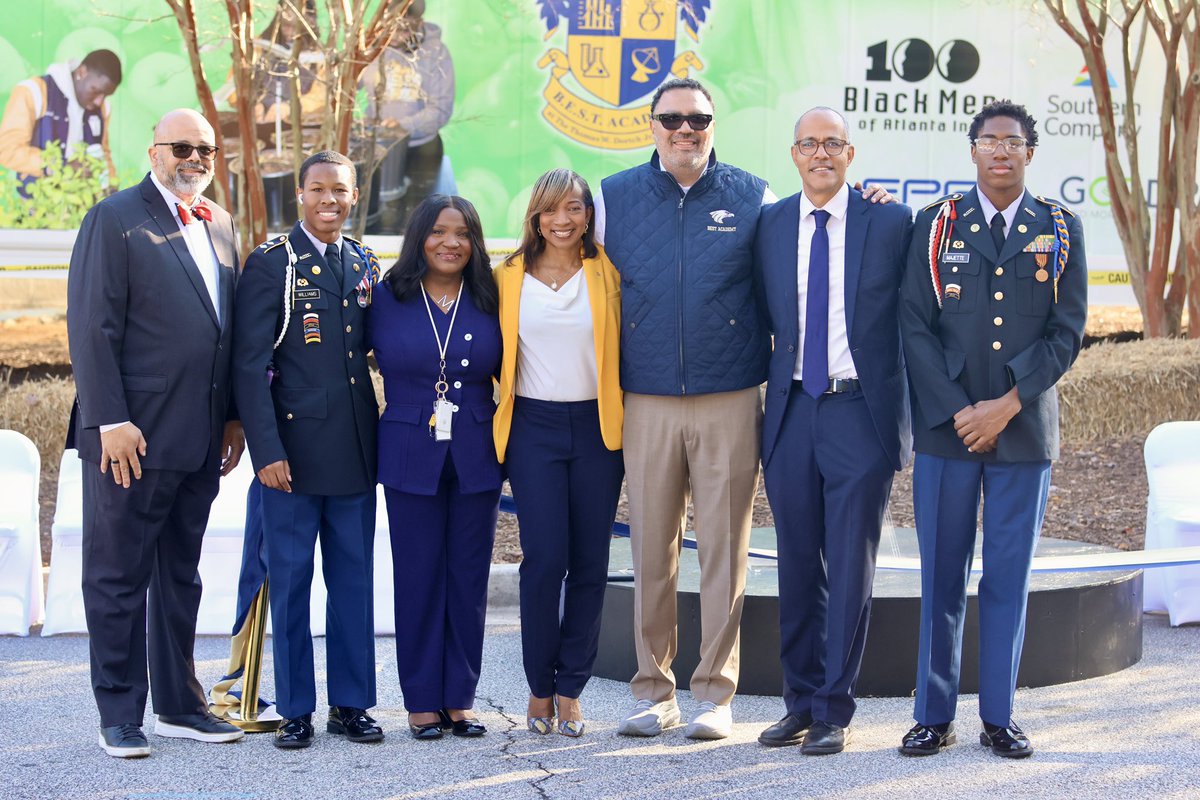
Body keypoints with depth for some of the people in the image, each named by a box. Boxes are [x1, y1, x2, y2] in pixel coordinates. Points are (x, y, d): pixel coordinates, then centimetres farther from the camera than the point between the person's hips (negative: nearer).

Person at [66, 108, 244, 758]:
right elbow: (92, 330, -12)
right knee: (118, 579, 4)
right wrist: (111, 422, -17)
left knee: (181, 575, 15)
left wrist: (233, 416, 11)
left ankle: (179, 704, 25)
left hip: (200, 438, 7)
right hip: (133, 436, -7)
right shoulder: (115, 220, -7)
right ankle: (119, 714, 13)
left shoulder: (218, 224, 13)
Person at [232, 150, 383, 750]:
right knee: (289, 581, 3)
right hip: (293, 449, -4)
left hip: (356, 450, 5)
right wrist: (266, 450, -14)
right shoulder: (270, 263, -4)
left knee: (355, 580, 8)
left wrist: (376, 437, 9)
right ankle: (295, 709, 13)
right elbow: (250, 365, -7)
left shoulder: (362, 264, 11)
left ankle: (351, 703, 18)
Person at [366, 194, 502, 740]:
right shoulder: (388, 300, 1)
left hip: (476, 460, 1)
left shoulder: (488, 302, 5)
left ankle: (459, 699, 13)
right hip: (411, 458, -1)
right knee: (418, 577, 2)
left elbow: (508, 371, 10)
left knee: (469, 577, 4)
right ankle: (422, 701, 10)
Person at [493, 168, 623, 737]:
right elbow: (495, 355, 16)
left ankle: (570, 689, 13)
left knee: (589, 562, 2)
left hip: (597, 428, 1)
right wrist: (503, 410, 9)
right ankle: (539, 686, 8)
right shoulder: (509, 279, 6)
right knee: (545, 559, -8)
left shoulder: (608, 274, 4)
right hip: (534, 428, 0)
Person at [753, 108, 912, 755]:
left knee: (850, 568, 0)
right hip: (791, 412, 3)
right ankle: (800, 702, 20)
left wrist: (907, 406, 0)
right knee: (797, 566, 9)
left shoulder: (891, 222, 0)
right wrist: (764, 395, 7)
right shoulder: (768, 224, 8)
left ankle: (833, 711, 8)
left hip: (861, 412, -3)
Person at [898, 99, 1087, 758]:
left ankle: (998, 717, 14)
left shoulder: (1061, 230, 7)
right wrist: (958, 413, -8)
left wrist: (1007, 405, -10)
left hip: (1025, 429, 0)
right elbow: (915, 328, 1)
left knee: (1008, 578, 4)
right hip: (945, 430, 0)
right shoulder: (935, 226, 5)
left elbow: (1067, 332, 1)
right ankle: (934, 716, 12)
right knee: (941, 576, 3)